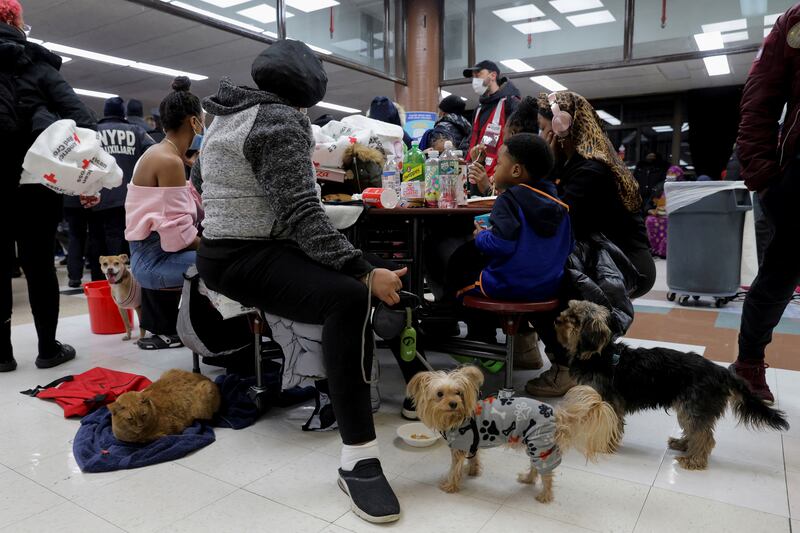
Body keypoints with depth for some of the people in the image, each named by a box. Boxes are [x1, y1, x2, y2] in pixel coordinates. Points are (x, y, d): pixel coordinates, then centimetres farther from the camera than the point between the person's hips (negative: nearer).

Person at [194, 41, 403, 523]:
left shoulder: (226, 116, 17)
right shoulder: (280, 119, -13)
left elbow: (200, 175, 32)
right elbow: (301, 214, -24)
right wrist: (365, 271, -27)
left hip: (218, 250, 11)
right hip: (247, 260, -11)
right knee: (350, 297, -33)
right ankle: (358, 460, -34)